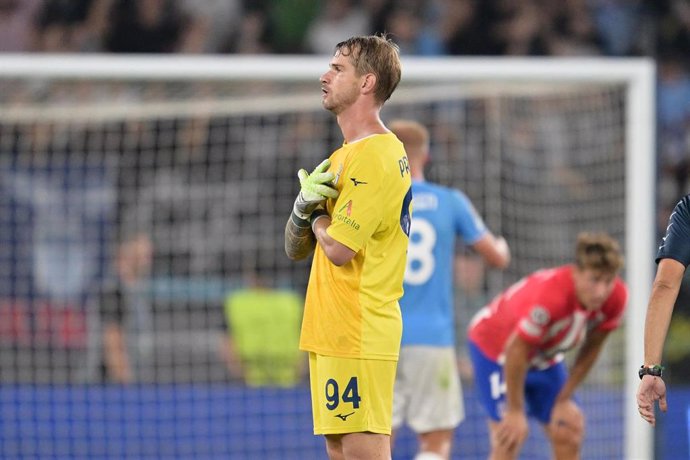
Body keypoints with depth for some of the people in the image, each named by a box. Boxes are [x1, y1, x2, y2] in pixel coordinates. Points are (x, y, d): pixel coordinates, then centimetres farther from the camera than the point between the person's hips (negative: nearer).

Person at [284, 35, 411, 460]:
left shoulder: (373, 156, -14)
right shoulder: (347, 155, 18)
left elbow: (339, 249, -22)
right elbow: (296, 248, 17)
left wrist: (317, 215, -1)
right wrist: (304, 205, -4)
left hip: (358, 335, -10)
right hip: (331, 331, 10)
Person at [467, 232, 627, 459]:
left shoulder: (615, 297, -22)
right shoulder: (550, 295, -42)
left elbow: (591, 349, -5)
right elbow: (516, 352, -32)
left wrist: (564, 399, -2)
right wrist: (515, 412, -24)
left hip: (546, 356, 6)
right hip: (494, 346, -6)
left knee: (568, 435, -1)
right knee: (509, 437, -18)